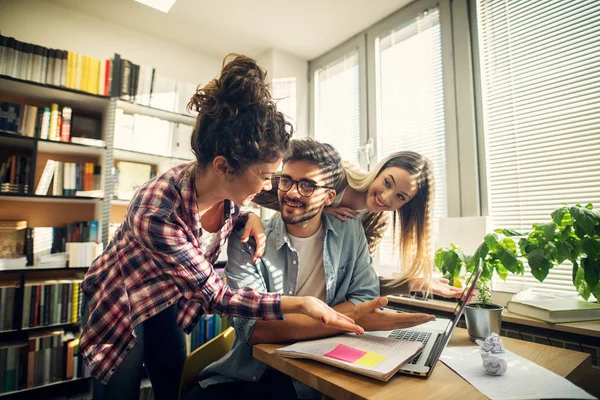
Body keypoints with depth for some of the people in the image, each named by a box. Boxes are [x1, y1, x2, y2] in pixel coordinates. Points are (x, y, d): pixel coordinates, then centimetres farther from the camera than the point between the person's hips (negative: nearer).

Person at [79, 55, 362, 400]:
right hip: (119, 303, -5)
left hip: (166, 299, 5)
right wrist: (301, 304, -39)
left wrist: (251, 217, -20)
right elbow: (216, 296, -33)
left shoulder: (222, 190, -22)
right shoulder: (157, 215, -41)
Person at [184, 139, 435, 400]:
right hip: (247, 375, -2)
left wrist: (295, 321, -19)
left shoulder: (350, 233, -3)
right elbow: (254, 328, -19)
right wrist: (350, 319, -27)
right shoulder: (247, 240, -10)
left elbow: (366, 298, -5)